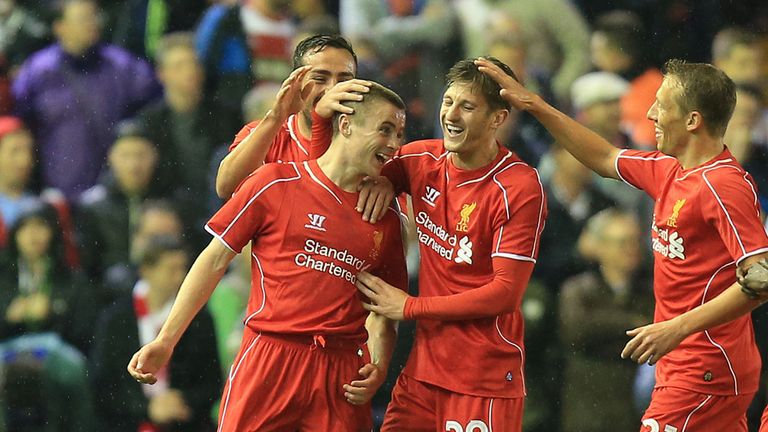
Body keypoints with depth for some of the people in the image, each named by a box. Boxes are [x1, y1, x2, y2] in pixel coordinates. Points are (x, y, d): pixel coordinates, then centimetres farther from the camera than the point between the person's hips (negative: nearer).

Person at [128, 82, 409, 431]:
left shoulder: (386, 219, 12)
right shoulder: (276, 183, 2)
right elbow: (214, 261, 4)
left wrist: (378, 367, -1)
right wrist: (165, 342, 0)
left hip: (340, 372, 3)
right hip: (269, 359, -3)